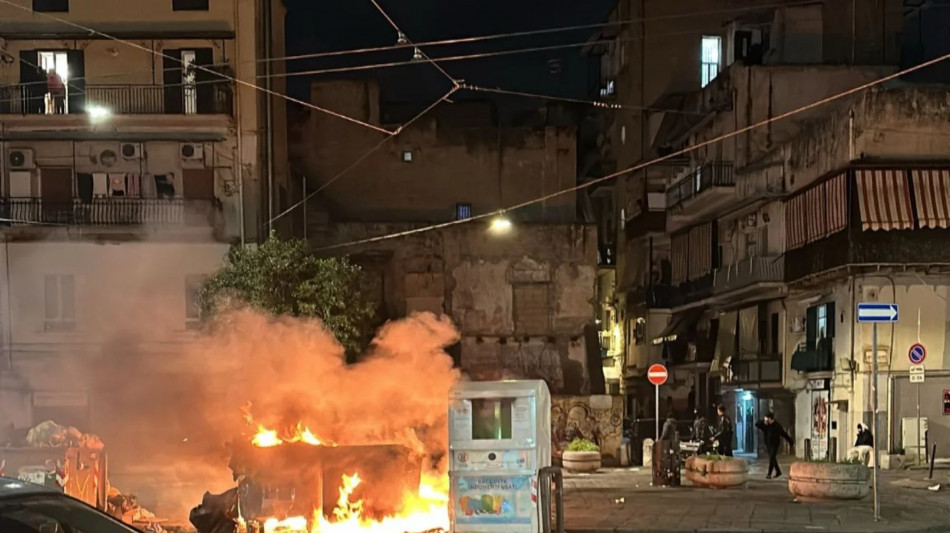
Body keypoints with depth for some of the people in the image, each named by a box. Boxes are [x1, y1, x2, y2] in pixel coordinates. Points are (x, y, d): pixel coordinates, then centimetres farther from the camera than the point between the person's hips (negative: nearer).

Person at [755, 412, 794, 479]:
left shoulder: (777, 426, -11)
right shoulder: (765, 425, -1)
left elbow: (784, 434, -4)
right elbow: (756, 424, -7)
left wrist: (791, 442, 1)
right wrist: (763, 422, -23)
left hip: (774, 445, -5)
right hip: (768, 445, 5)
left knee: (771, 459, -11)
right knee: (772, 459, 13)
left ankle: (769, 474, -11)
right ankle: (778, 472, 28)